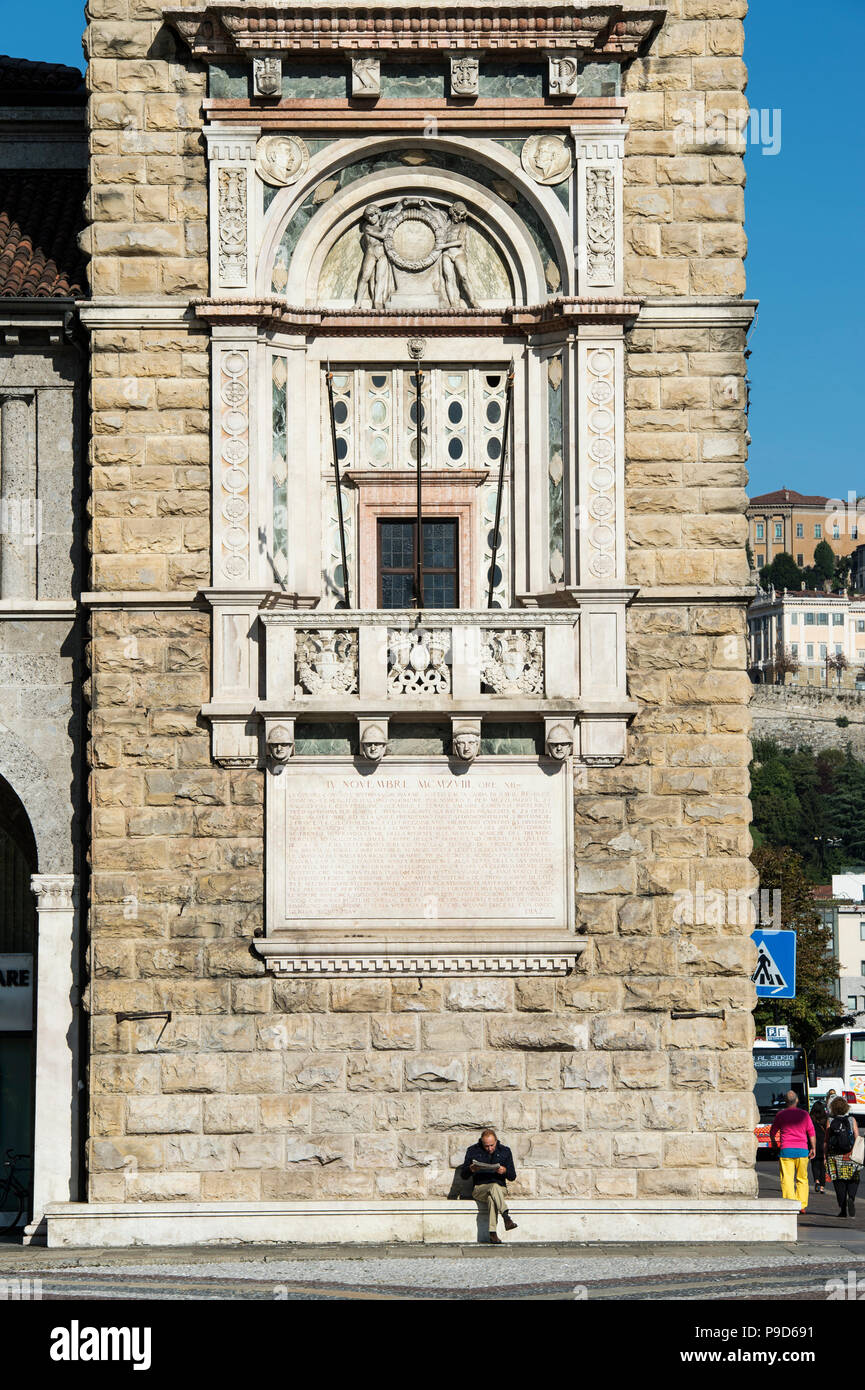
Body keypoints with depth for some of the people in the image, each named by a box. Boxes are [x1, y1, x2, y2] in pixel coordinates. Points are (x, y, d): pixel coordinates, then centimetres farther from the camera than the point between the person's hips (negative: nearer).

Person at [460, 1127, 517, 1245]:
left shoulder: (505, 1151, 10)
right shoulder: (473, 1151, 8)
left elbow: (512, 1177, 9)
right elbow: (463, 1175, 9)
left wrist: (505, 1171, -14)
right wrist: (470, 1169, -14)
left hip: (501, 1188, 1)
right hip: (479, 1188, -1)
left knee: (491, 1198, -36)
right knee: (494, 1187, -36)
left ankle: (493, 1234, -43)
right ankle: (506, 1217, -50)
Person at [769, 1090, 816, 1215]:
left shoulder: (781, 1114, 2)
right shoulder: (804, 1114, 5)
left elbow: (772, 1133, 13)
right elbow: (811, 1132, 3)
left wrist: (774, 1143, 30)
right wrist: (813, 1148, 10)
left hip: (786, 1150, -2)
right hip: (802, 1150, 2)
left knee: (787, 1179, -3)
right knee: (802, 1179, 12)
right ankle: (802, 1206, 10)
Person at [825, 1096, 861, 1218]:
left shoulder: (830, 1121, 0)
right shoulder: (851, 1120, 0)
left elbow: (826, 1141, 0)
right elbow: (857, 1138, -3)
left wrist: (825, 1156, 6)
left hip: (835, 1157, 0)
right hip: (850, 1156, 0)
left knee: (839, 1182, 5)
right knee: (853, 1180, 11)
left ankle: (842, 1209, 3)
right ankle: (851, 1198, -16)